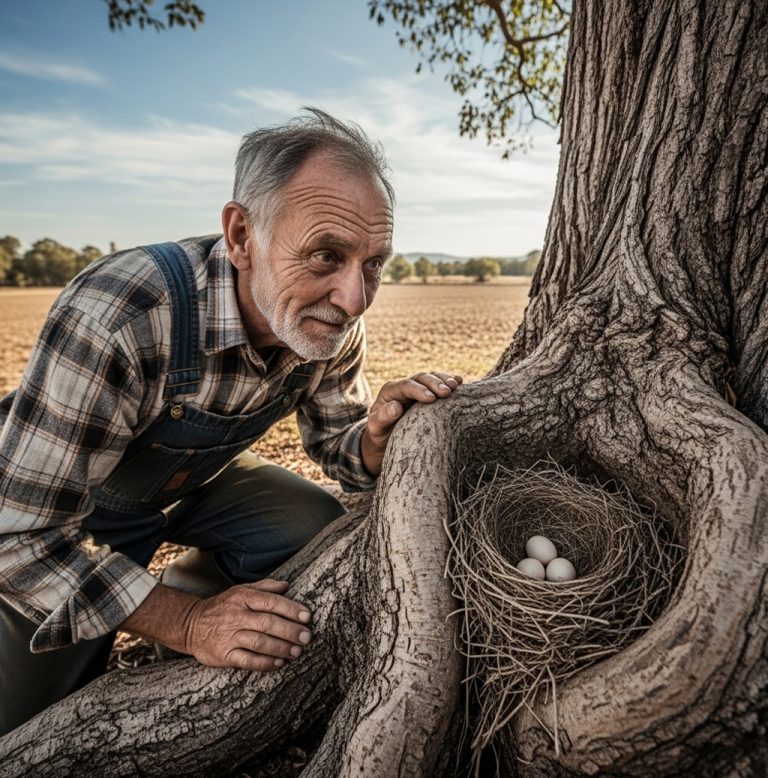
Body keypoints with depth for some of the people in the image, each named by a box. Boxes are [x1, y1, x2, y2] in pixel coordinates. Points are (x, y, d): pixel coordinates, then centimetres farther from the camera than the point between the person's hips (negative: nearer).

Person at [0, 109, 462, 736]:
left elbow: (333, 442, -6)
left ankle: (188, 583, 12)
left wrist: (379, 434, -29)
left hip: (199, 480, 4)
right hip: (70, 511, -3)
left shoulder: (335, 328, -20)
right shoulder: (115, 320, -39)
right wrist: (190, 626, -34)